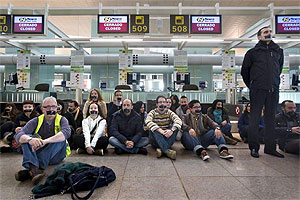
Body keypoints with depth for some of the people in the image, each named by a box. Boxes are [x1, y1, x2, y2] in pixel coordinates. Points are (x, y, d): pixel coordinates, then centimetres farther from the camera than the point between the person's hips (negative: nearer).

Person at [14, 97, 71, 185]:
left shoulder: (62, 120, -1)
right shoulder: (36, 121, 3)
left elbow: (66, 132, -25)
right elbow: (18, 135, -12)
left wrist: (45, 141, -38)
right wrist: (29, 139, -36)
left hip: (55, 155, -1)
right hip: (37, 154, 2)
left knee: (60, 139, -28)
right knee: (26, 138, -18)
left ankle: (29, 172, -32)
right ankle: (34, 169, -42)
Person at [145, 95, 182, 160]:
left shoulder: (169, 112, 4)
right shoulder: (153, 112, -1)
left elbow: (179, 120, -16)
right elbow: (148, 122, -25)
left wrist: (171, 130, -35)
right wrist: (161, 131, -38)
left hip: (168, 138, 2)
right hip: (155, 140, -1)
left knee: (175, 127, -21)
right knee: (153, 128, -29)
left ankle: (161, 149, -35)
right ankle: (167, 150, -45)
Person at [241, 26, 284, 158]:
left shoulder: (278, 51, 16)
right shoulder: (252, 52, 6)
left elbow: (279, 68, 28)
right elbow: (244, 71, 10)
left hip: (273, 90, 4)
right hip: (258, 90, -4)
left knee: (271, 118, 6)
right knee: (255, 118, -3)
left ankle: (270, 147, 14)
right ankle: (254, 148, 4)